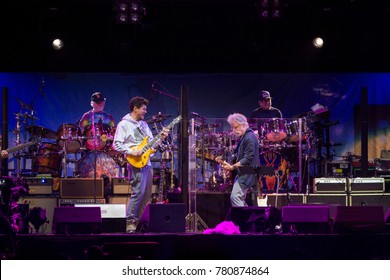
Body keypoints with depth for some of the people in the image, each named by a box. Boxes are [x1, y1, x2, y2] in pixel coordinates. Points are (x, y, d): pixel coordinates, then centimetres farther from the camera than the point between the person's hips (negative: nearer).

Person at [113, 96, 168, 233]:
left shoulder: (144, 124, 19)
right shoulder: (124, 124, -5)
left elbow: (150, 143, 21)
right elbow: (116, 144, -10)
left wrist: (161, 138, 5)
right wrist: (131, 152, -19)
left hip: (147, 162, 8)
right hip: (136, 163, -8)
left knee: (147, 195, 7)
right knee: (138, 192, -14)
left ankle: (138, 221, 14)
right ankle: (130, 222, -8)